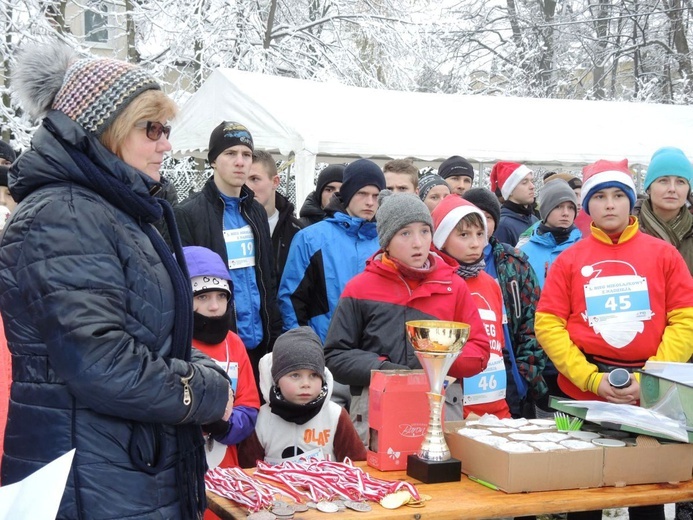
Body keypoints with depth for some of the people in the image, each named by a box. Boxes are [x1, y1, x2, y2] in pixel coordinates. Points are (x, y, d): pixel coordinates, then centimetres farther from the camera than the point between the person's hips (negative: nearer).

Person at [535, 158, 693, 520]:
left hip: (650, 397, 0)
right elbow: (548, 324, -2)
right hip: (582, 394, 0)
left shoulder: (663, 254, 3)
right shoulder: (569, 259, 3)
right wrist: (592, 379, -12)